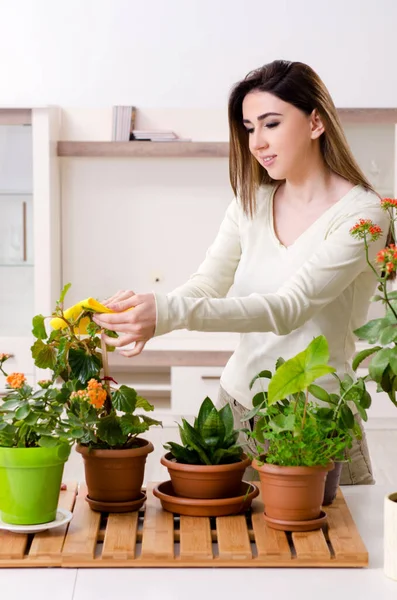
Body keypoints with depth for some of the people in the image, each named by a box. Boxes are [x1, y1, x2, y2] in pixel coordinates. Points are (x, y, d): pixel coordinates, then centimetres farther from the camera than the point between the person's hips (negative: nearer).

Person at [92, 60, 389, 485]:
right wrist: (146, 315, -25)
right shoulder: (252, 201, 6)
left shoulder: (361, 214, -15)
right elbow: (207, 284, -2)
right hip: (237, 404, 5)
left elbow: (290, 307, -26)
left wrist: (172, 313, -37)